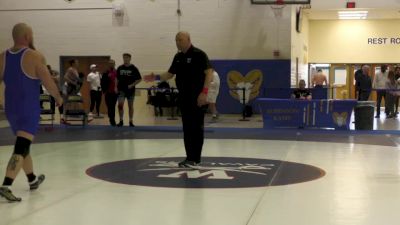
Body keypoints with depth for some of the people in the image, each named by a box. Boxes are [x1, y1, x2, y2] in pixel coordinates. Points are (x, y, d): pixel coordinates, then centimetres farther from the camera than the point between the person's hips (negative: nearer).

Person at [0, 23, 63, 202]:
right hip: (29, 109, -7)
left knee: (23, 144, 22)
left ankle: (32, 180, 37)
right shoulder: (34, 56, -13)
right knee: (20, 149, -10)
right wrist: (58, 97, 5)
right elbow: (48, 83, -12)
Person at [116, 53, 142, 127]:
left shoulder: (133, 68, -2)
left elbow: (139, 79, -2)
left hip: (130, 90, -1)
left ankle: (131, 122, 14)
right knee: (120, 105, -10)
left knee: (130, 106, 5)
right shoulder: (120, 68, 5)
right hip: (121, 90, 1)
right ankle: (121, 121, 2)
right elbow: (117, 79, 13)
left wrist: (132, 85, -12)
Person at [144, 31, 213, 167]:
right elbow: (170, 74, 18)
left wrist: (204, 92, -22)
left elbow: (209, 72, -15)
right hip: (183, 97, 7)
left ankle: (195, 158, 2)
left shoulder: (198, 54, -9)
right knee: (187, 128, 8)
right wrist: (156, 78, 1)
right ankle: (190, 157, 15)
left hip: (197, 98, -7)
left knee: (197, 127, -3)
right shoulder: (178, 57, 13)